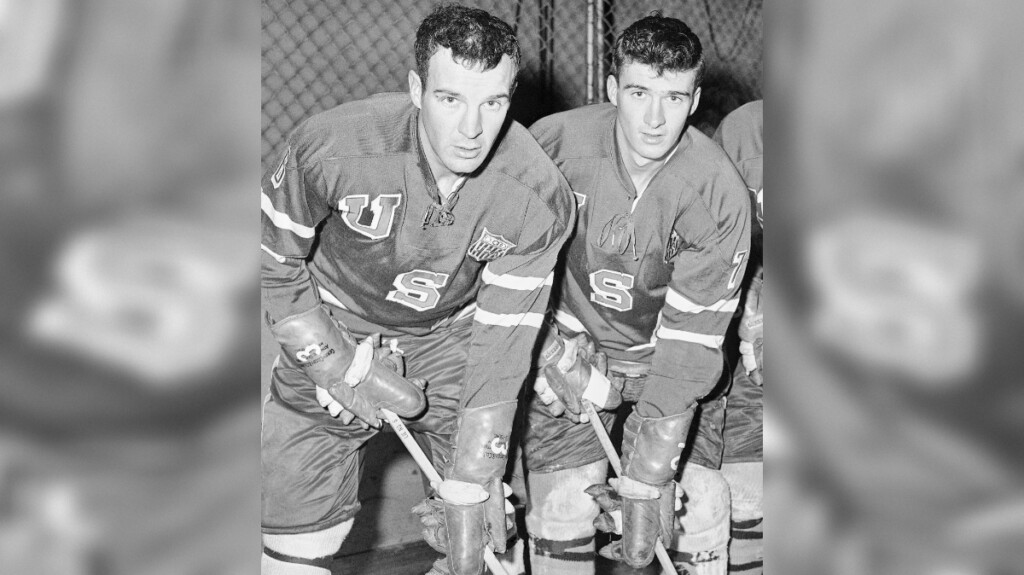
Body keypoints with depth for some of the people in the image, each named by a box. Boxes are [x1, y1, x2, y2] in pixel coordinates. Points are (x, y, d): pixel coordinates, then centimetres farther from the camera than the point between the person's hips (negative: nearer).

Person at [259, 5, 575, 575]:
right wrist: (344, 367, -17)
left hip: (450, 340, 2)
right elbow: (274, 265, -13)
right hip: (330, 335, -1)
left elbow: (501, 343, -18)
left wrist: (469, 489, -16)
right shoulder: (330, 148, -29)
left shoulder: (540, 199, -24)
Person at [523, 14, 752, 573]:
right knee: (561, 521, -6)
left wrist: (645, 483, -21)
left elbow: (689, 346, -21)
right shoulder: (555, 142, -20)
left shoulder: (720, 197, -22)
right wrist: (554, 353, -13)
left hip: (656, 356, 0)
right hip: (565, 343, 0)